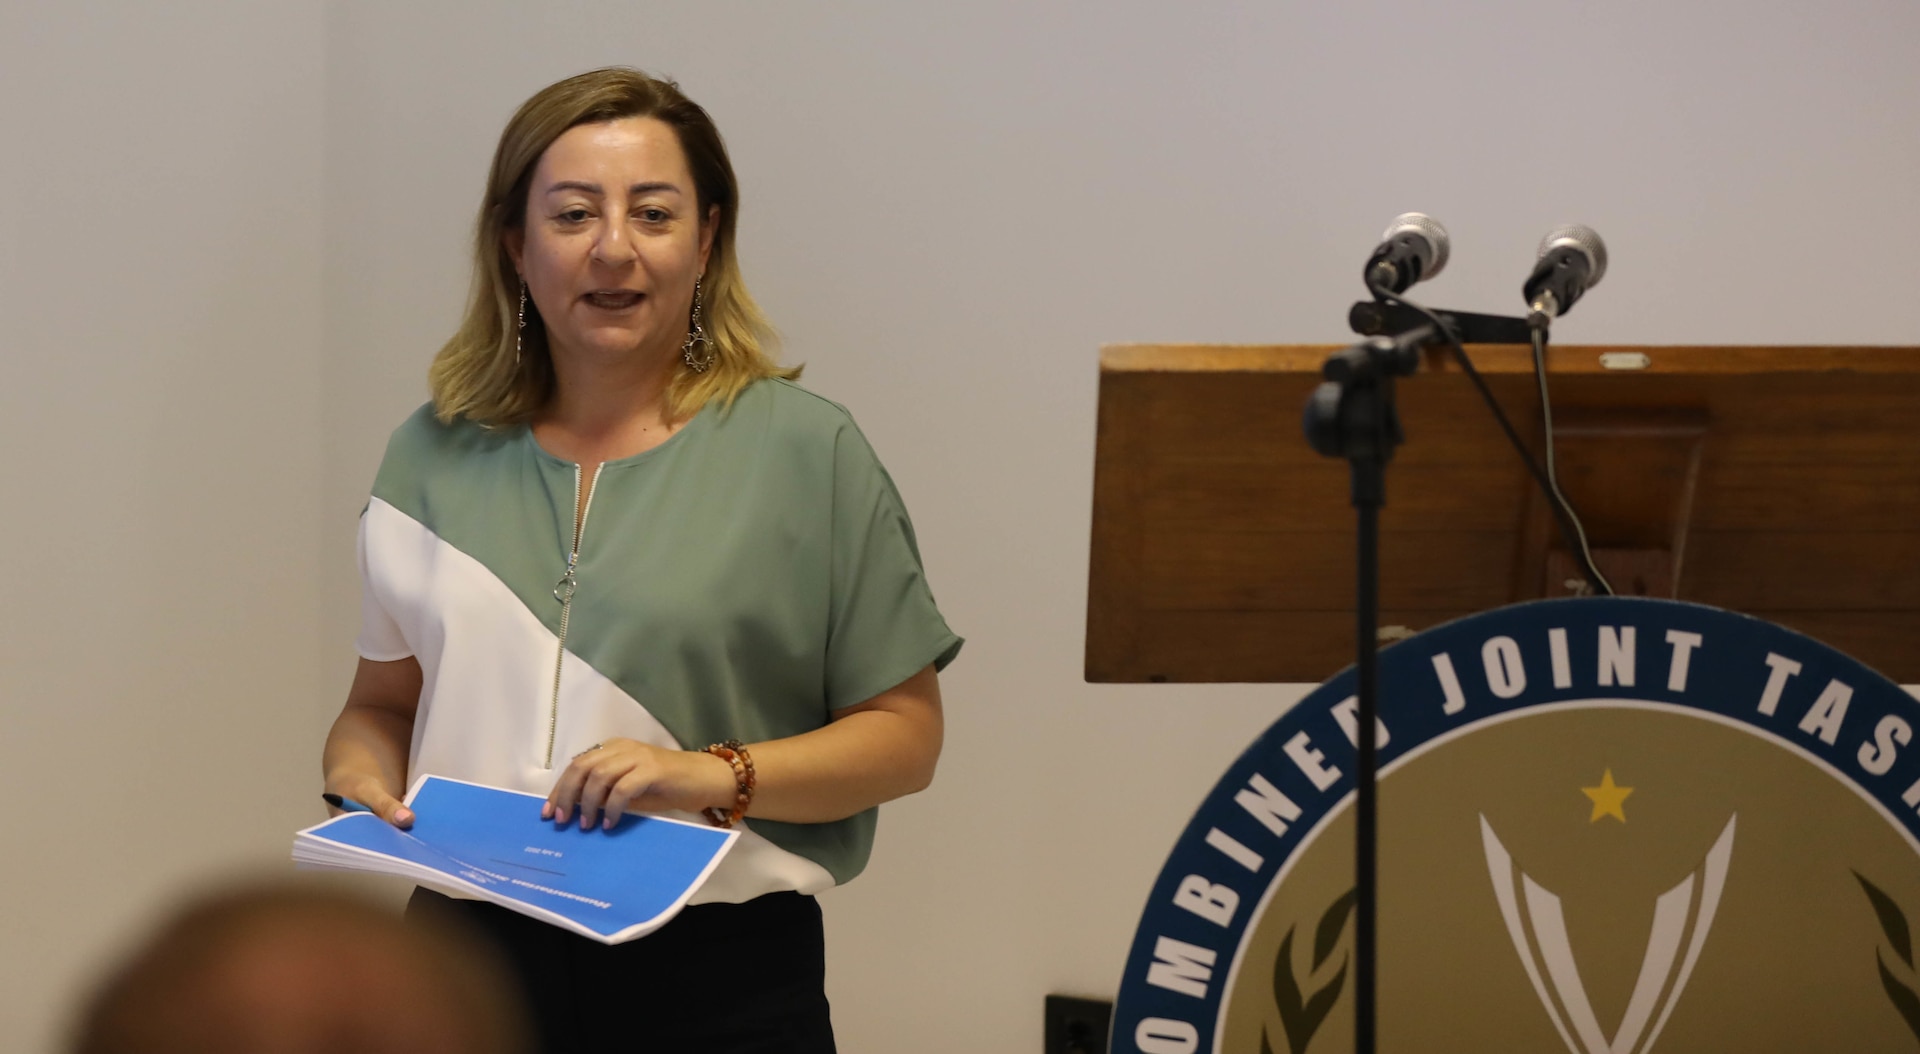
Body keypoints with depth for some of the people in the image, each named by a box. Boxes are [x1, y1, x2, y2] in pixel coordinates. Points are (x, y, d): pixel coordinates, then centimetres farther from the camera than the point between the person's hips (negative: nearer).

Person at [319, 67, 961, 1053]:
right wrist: (358, 775, -6)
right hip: (473, 960, 3)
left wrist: (717, 776, -16)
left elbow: (903, 732, -3)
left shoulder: (807, 452, -3)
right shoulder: (434, 456, 7)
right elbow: (383, 699, 15)